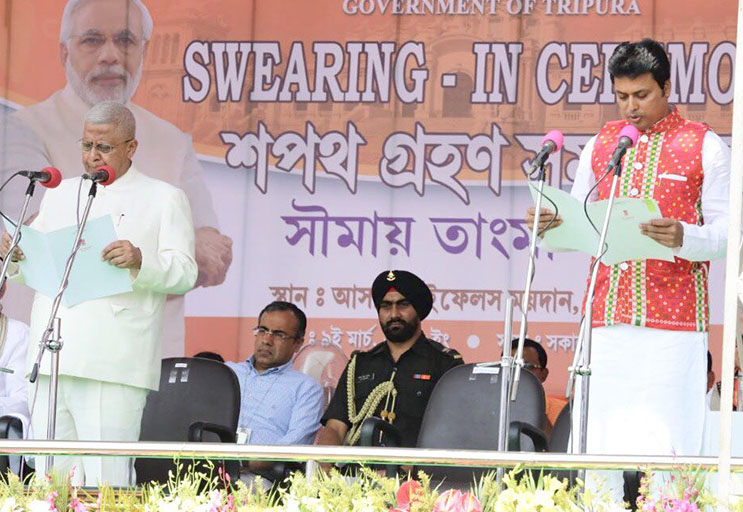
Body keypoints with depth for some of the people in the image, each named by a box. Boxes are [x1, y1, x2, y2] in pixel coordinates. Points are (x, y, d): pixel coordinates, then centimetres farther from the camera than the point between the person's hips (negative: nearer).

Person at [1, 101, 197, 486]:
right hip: (51, 360, 5)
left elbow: (184, 274, -2)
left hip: (113, 364, -5)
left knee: (105, 480, -11)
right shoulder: (60, 194, 23)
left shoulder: (164, 199, 8)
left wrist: (140, 262, -22)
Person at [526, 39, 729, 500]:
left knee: (663, 447, -9)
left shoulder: (704, 146, 3)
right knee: (598, 446, 0)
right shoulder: (602, 144, 16)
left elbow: (726, 232, -2)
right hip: (607, 318, 4)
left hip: (672, 323, -4)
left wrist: (683, 238, -23)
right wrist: (547, 225, -4)